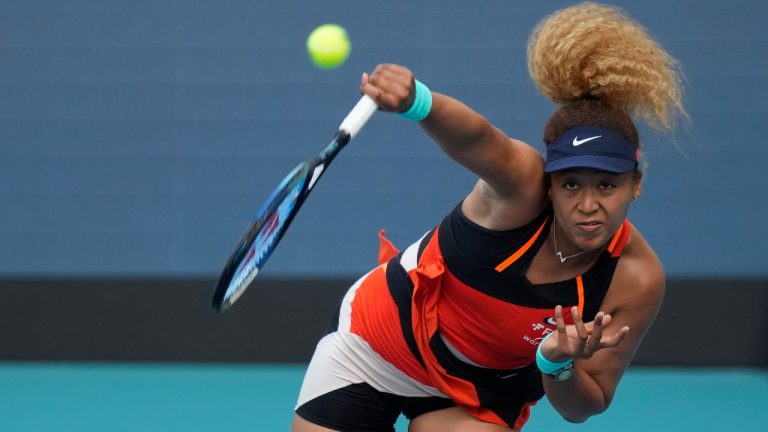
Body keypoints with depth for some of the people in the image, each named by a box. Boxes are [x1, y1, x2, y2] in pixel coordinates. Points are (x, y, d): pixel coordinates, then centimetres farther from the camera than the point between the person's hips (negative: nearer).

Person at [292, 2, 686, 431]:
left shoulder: (638, 280, -23)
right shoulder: (522, 181, -30)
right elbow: (476, 137, -55)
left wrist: (559, 364, -37)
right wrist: (415, 101, -76)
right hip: (369, 346, -1)